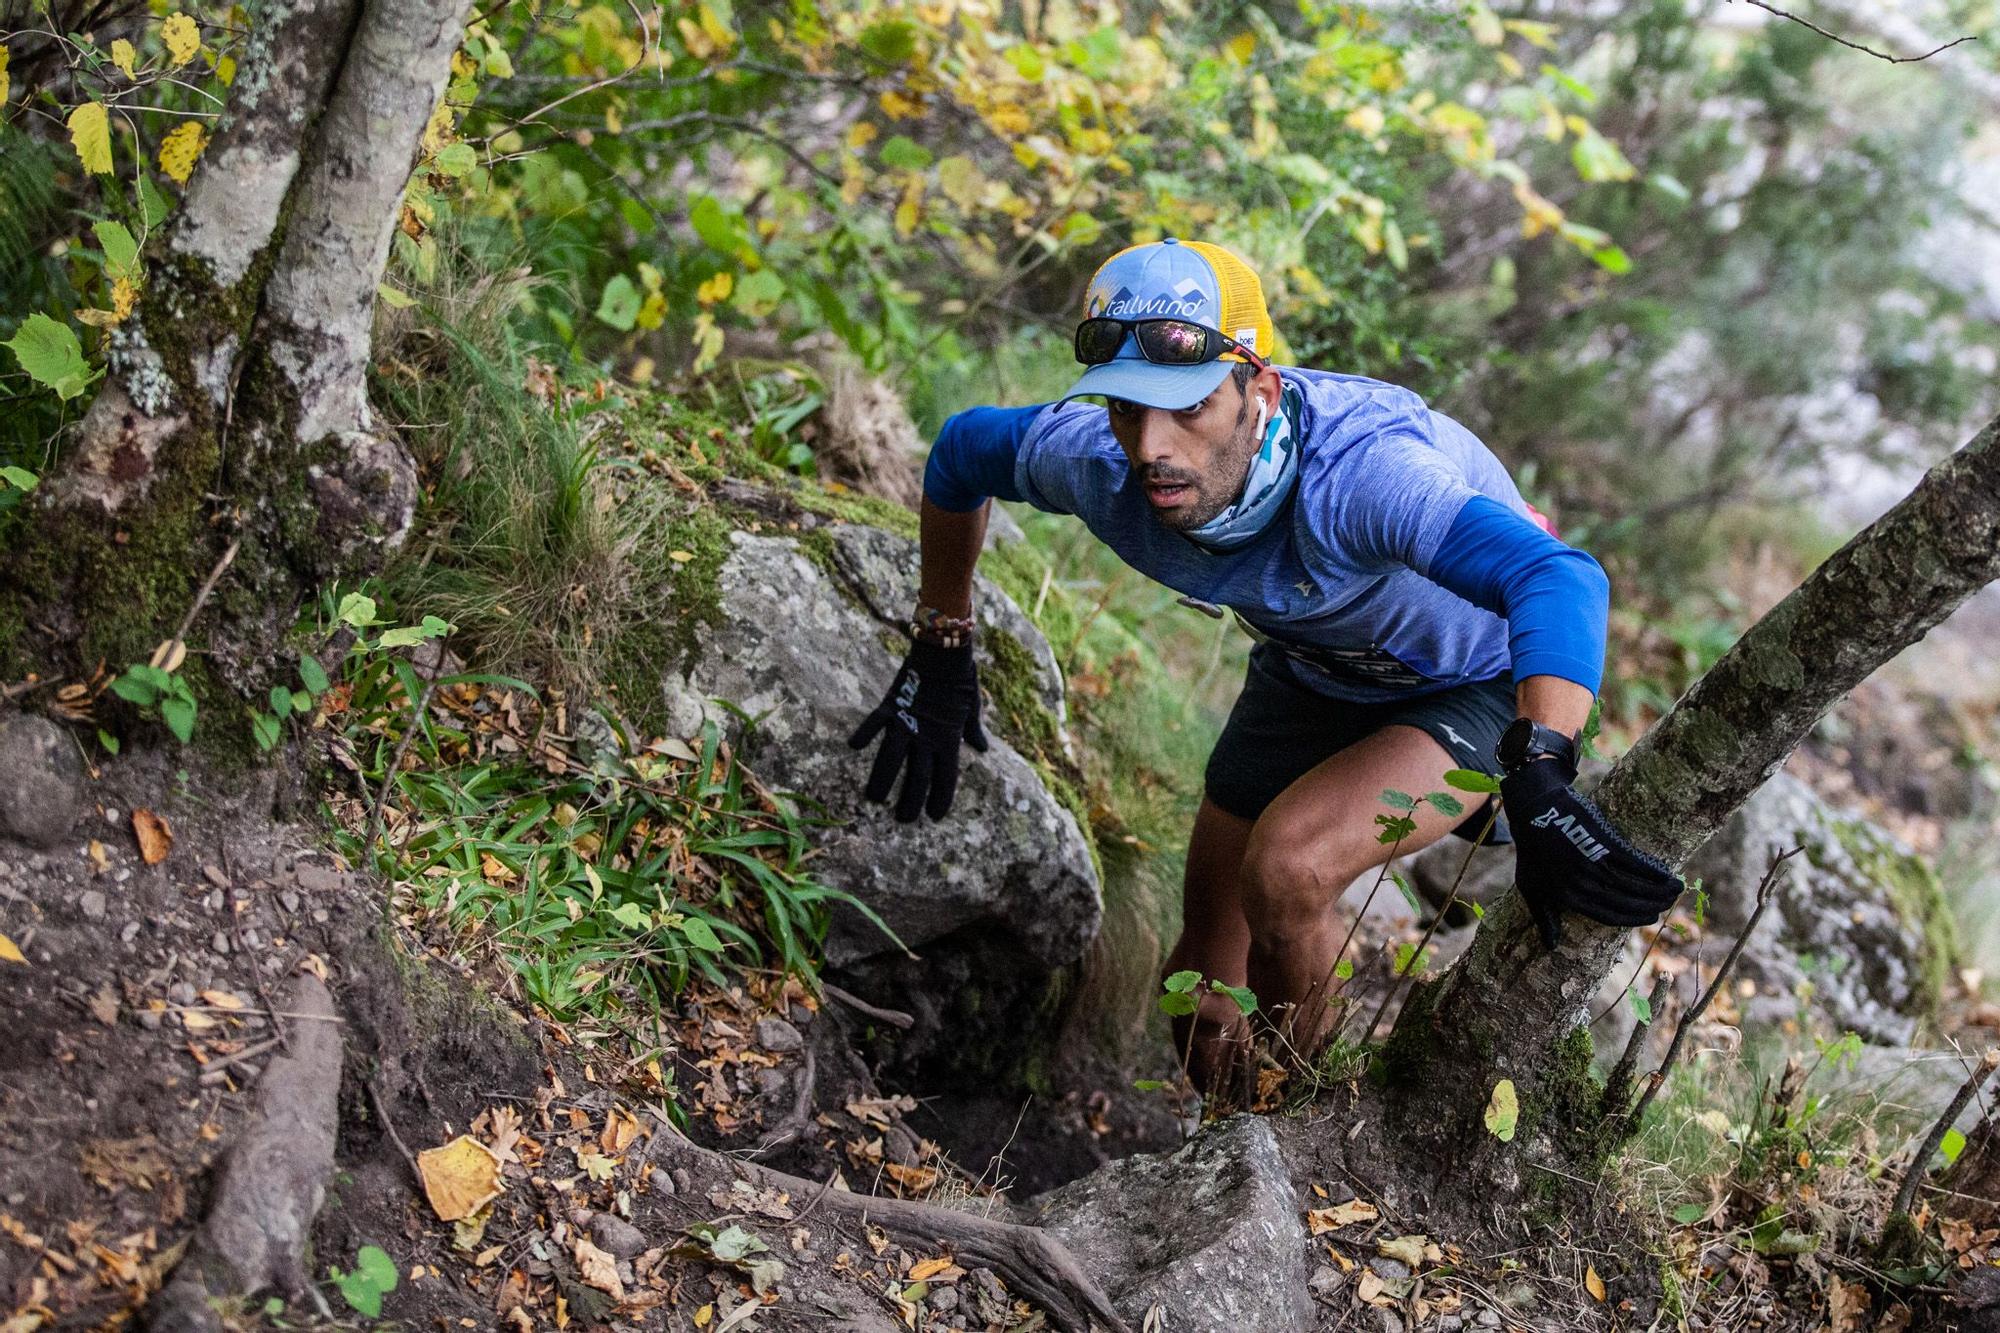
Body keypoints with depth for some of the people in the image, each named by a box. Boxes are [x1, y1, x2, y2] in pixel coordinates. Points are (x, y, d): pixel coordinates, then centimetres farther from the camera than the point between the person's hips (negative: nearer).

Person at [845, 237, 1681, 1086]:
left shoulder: (1359, 469, -42)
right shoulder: (1100, 465, -25)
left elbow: (1559, 578, -57)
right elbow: (961, 449, -2)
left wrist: (1541, 781, -70)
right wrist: (940, 651, 2)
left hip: (1483, 687, -5)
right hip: (1312, 675, 6)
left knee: (1286, 871, -29)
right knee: (1206, 983, 8)